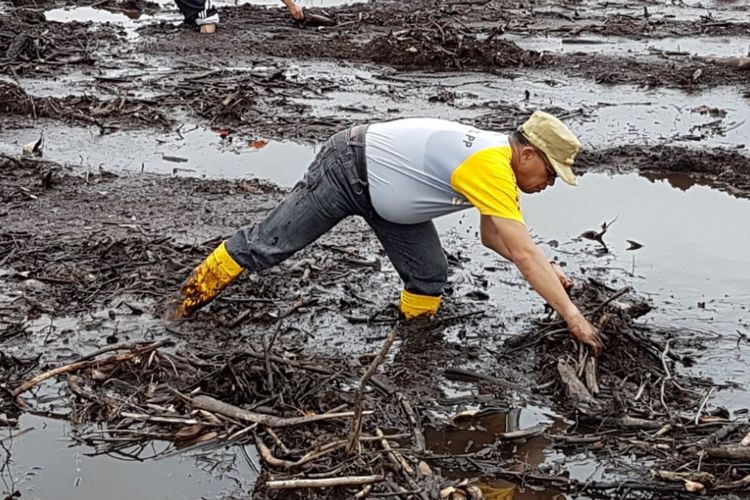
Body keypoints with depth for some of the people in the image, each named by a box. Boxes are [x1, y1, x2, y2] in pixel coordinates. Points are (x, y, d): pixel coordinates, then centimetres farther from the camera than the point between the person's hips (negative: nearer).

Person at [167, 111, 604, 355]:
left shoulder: (501, 158, -2)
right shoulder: (492, 168, -31)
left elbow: (497, 237, 11)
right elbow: (524, 255, -34)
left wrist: (549, 273, 0)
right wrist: (572, 316, -31)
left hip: (382, 190, 9)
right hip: (348, 168, -9)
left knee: (430, 273, -2)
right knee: (269, 243, 3)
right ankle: (192, 296, 23)